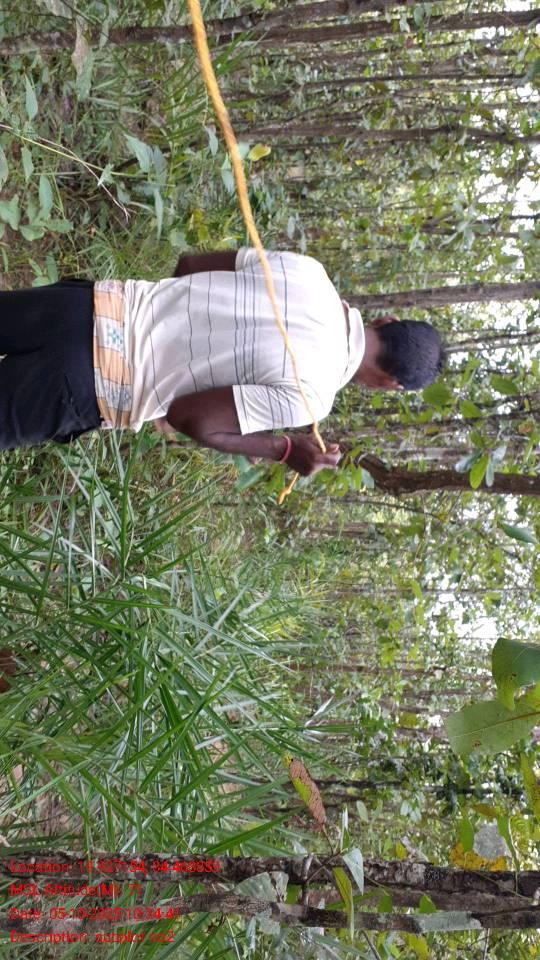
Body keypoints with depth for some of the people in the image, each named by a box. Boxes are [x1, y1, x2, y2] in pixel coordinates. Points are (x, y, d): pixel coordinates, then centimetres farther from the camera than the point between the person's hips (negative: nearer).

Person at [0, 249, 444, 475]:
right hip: (88, 387, -6)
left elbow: (190, 262, 12)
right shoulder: (308, 394, -16)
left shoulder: (307, 271, 1)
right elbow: (191, 419, -13)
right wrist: (285, 450, 0)